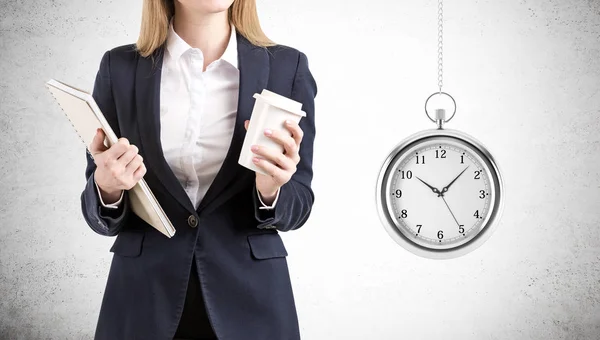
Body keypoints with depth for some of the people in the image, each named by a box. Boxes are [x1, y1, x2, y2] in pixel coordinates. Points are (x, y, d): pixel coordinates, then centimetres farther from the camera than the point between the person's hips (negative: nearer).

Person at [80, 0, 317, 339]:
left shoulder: (287, 67, -4)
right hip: (145, 298, 0)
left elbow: (297, 206, 0)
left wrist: (270, 190, -20)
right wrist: (108, 188, -19)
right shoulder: (120, 68, -3)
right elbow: (101, 216, 2)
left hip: (249, 300, 0)